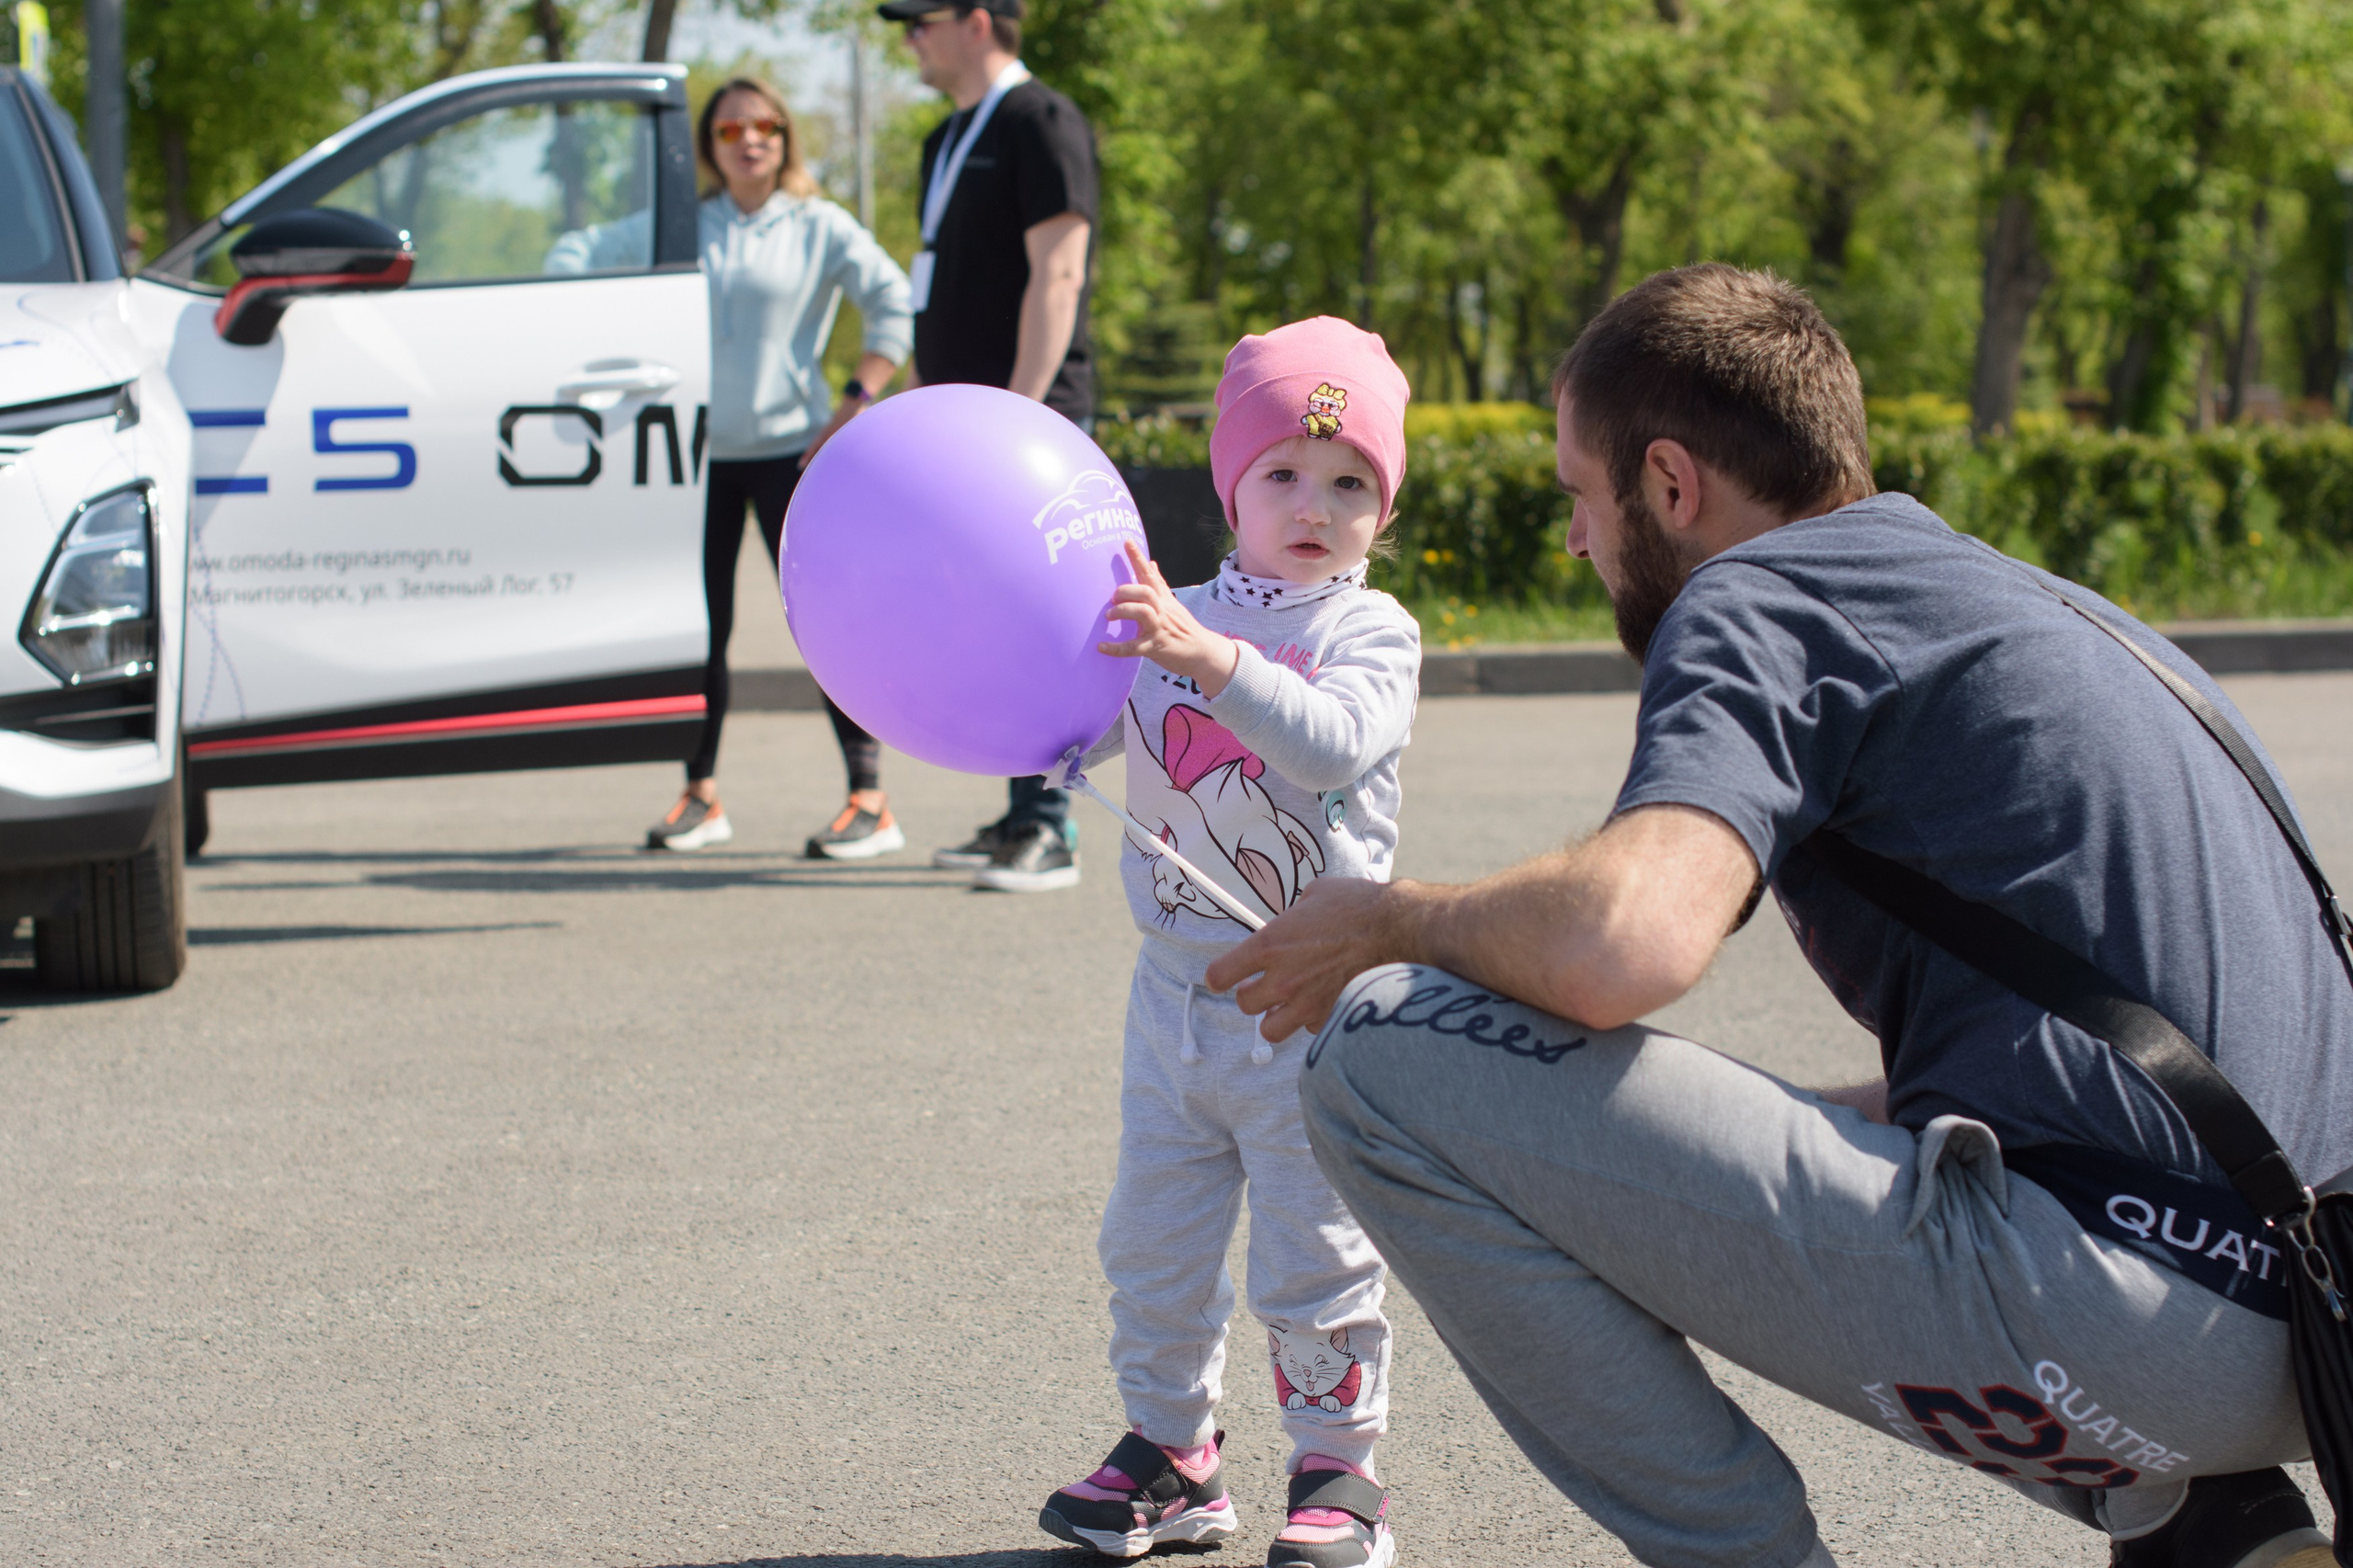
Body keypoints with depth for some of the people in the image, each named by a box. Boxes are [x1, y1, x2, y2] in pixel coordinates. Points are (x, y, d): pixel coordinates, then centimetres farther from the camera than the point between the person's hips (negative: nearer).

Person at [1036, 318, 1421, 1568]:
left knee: (1314, 1255, 0)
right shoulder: (1166, 619, 7)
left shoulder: (1368, 630, -6)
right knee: (1152, 1241, 12)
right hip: (1177, 987, 5)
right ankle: (1171, 1452, 25)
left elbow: (1331, 744, -26)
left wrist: (1209, 656, -36)